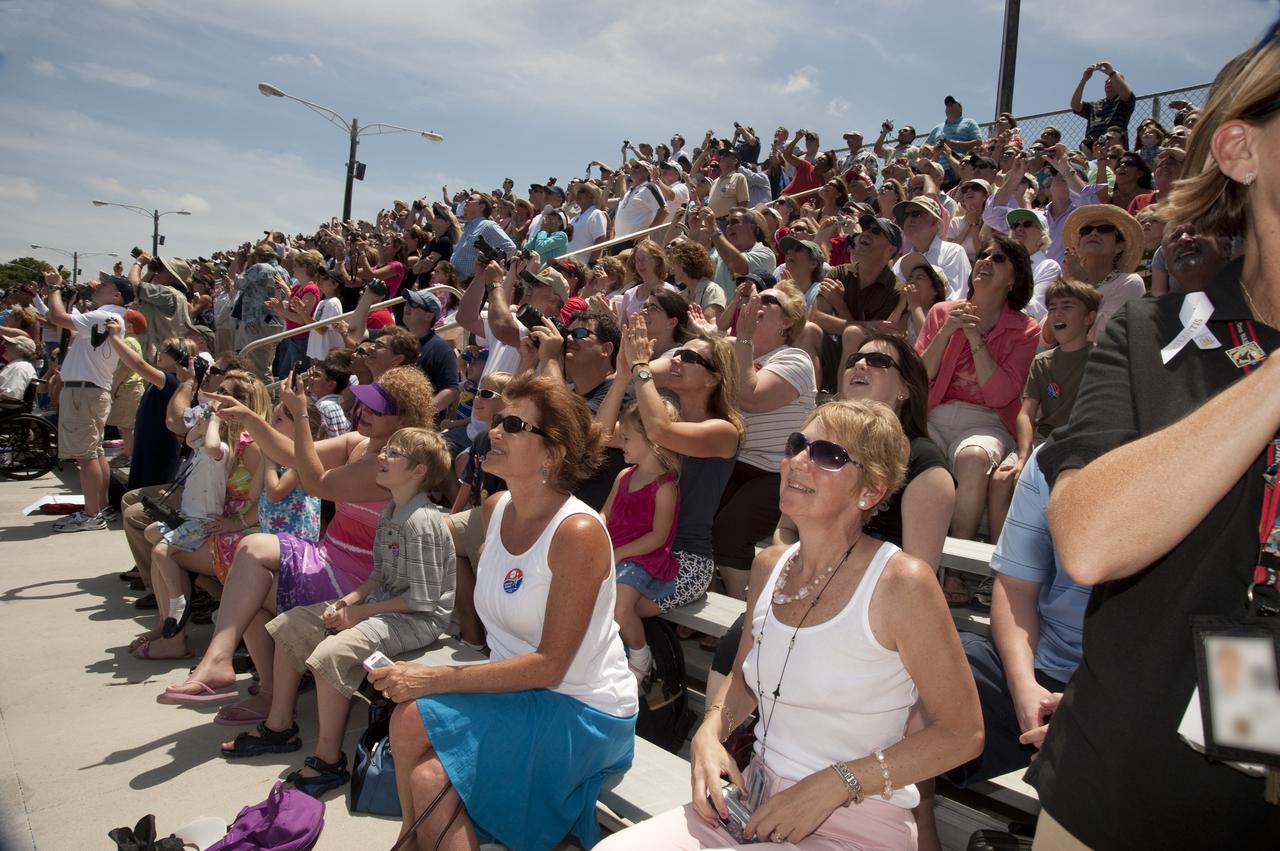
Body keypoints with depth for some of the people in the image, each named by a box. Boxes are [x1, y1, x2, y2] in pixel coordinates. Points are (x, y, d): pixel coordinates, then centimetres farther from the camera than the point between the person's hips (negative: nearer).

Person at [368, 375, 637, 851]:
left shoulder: (578, 532, -22)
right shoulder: (496, 509, 0)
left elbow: (550, 664, -21)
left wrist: (436, 679, -20)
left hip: (584, 711, -6)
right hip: (517, 690, 6)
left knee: (412, 721, -19)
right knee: (428, 776, -18)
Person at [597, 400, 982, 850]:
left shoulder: (901, 582, -17)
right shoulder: (769, 565, 3)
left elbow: (962, 734, -11)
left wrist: (833, 785, -17)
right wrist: (709, 733, -2)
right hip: (755, 802, 6)